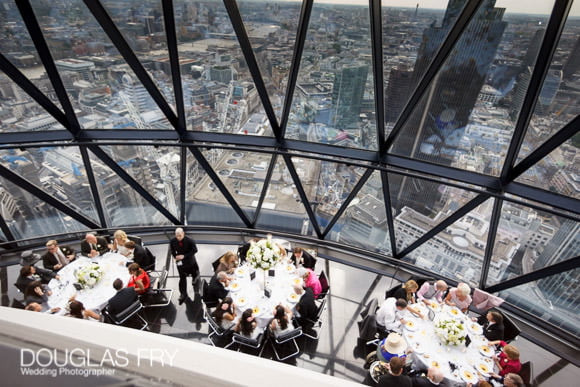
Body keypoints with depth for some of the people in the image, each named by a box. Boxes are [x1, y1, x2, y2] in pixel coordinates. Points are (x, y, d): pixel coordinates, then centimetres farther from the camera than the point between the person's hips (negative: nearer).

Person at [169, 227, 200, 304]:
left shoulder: (189, 240, -24)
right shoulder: (173, 241, -14)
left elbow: (194, 250, -17)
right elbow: (172, 250, 5)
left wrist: (184, 256, -25)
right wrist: (175, 256, -13)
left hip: (190, 260, -1)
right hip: (180, 262, 1)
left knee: (195, 275, 18)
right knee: (182, 278, 4)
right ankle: (183, 294, 16)